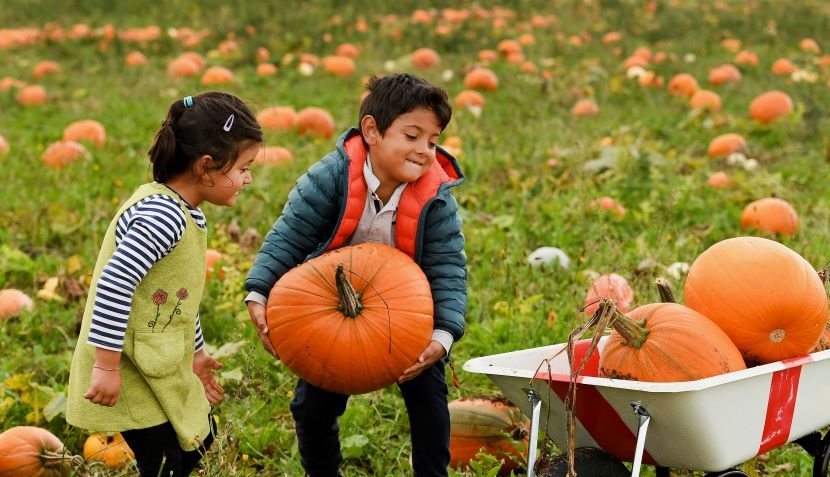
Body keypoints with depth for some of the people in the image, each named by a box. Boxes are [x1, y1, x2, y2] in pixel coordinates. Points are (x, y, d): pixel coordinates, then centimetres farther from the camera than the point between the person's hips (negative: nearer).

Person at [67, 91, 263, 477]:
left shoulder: (183, 214, 8)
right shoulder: (163, 216, -25)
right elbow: (115, 283, -31)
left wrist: (195, 353, 25)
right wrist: (107, 367, -28)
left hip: (160, 366, 10)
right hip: (128, 371, -10)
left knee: (196, 442, 19)